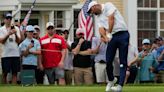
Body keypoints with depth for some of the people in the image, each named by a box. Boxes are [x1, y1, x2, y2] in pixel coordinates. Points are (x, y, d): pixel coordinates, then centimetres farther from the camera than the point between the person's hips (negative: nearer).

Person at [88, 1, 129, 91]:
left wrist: (109, 33, -11)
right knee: (108, 60, 1)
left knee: (123, 61, -6)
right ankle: (111, 80, 23)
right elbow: (101, 29, 4)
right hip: (112, 37, 6)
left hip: (122, 34, -6)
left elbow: (111, 19, -9)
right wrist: (105, 37, -16)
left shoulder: (108, 6, 2)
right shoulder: (99, 17, 19)